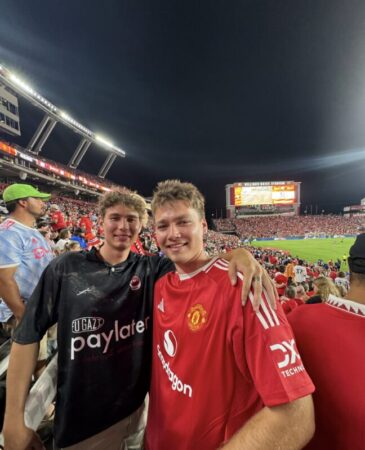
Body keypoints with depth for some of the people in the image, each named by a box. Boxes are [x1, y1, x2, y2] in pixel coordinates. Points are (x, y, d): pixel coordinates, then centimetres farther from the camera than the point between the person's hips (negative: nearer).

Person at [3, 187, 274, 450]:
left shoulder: (152, 269, -8)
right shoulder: (67, 268, -11)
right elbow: (28, 335, -7)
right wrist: (14, 419, -7)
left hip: (136, 408, 2)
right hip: (78, 419, -1)